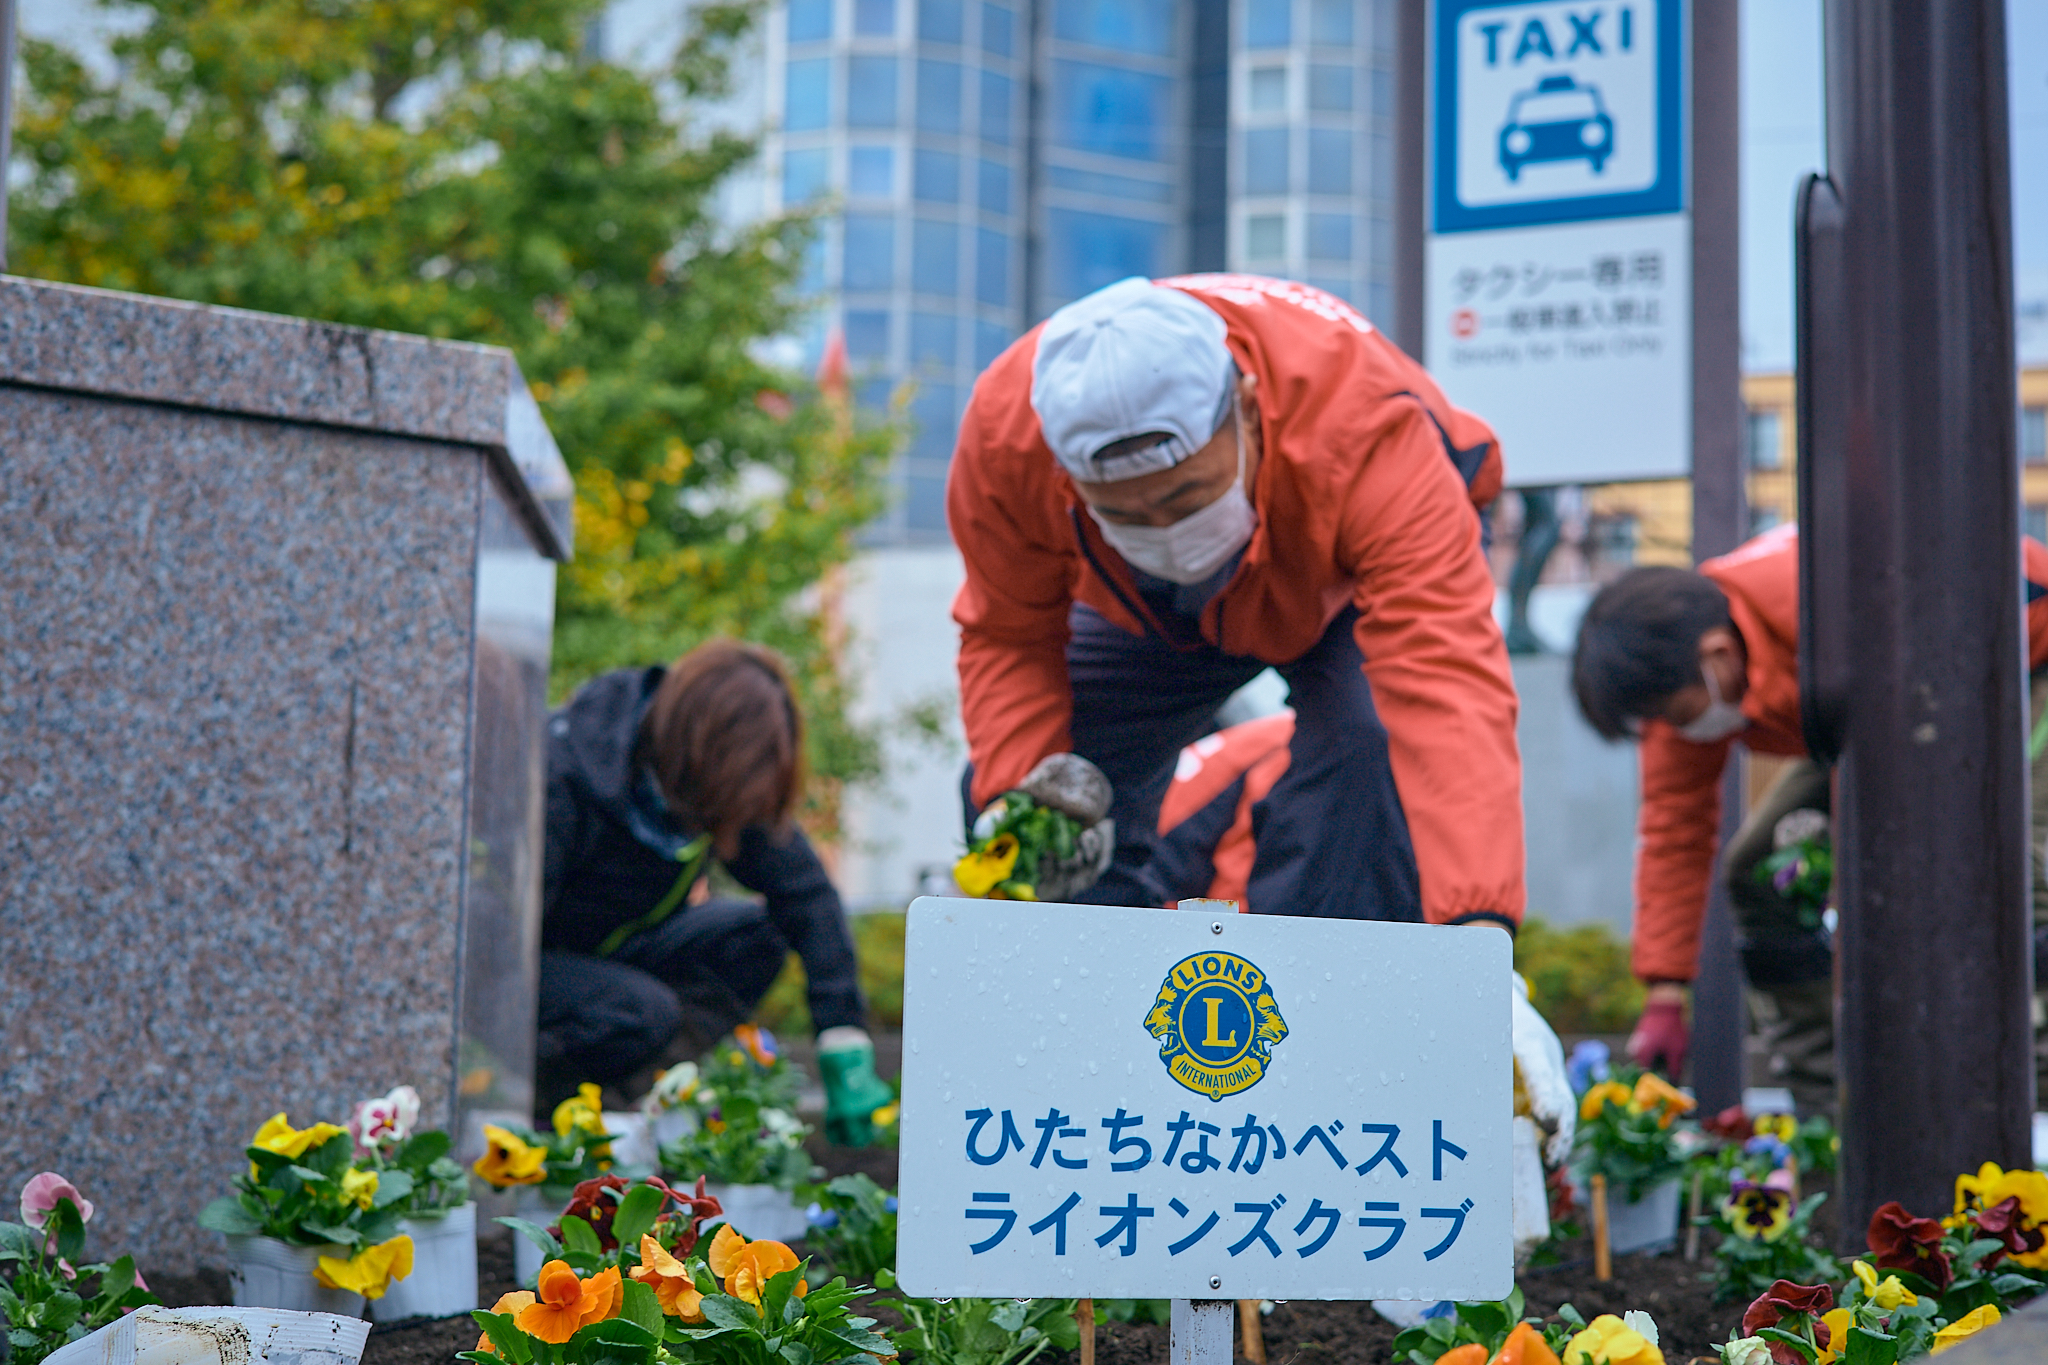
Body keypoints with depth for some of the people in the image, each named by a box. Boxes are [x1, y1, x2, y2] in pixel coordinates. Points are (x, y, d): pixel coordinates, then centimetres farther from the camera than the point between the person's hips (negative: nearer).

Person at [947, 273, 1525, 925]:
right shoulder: (1003, 432, -34)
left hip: (1344, 585, -3)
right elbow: (1007, 635, -15)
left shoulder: (1362, 435, -46)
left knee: (1364, 754, -33)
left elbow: (1444, 676, -53)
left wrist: (1478, 918, -63)